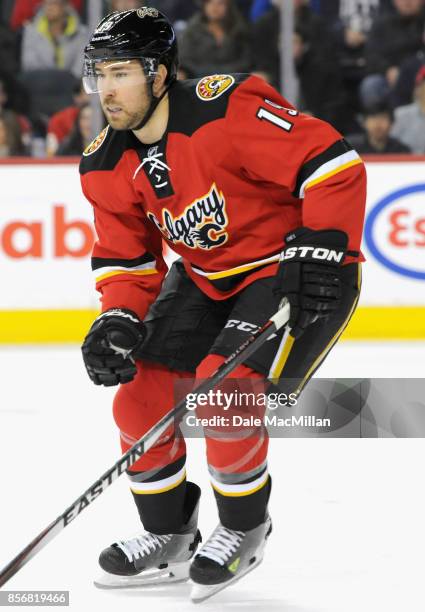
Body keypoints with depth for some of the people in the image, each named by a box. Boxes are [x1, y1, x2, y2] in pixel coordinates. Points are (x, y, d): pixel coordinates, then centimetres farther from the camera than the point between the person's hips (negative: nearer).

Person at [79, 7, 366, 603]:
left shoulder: (227, 109, -27)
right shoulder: (107, 167, -3)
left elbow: (332, 163, -26)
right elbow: (126, 257, 6)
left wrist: (318, 249, -29)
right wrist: (118, 320, -12)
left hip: (296, 269, -8)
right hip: (207, 279, 8)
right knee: (139, 395, -3)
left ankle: (245, 528, 1)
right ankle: (169, 537, 17)